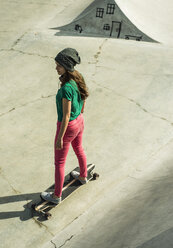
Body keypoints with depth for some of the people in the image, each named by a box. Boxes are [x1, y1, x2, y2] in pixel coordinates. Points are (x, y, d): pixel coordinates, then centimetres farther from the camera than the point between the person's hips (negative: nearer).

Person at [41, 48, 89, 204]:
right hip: (80, 122, 8)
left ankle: (56, 196, 28)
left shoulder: (66, 88, -32)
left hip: (68, 126, -8)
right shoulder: (79, 79, -5)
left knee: (59, 162, 10)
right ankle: (83, 177, 56)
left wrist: (60, 138, -17)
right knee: (79, 150, 31)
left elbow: (66, 116, -26)